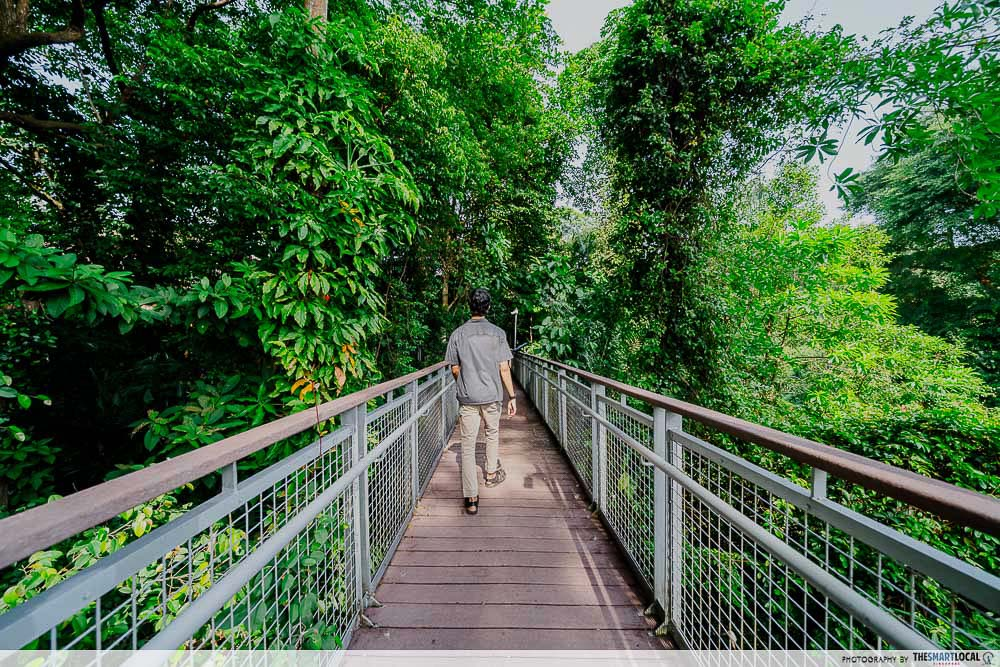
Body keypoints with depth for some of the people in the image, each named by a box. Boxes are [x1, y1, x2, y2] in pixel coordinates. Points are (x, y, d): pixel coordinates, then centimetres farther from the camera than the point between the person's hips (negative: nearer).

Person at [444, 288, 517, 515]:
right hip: (492, 395, 1)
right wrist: (512, 397, 2)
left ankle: (471, 498, 10)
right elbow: (504, 369, -6)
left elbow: (455, 369, 3)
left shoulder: (458, 334, -3)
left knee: (468, 445, 6)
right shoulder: (497, 333, -5)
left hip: (467, 397, 0)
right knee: (492, 433, 26)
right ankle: (491, 472, 44)